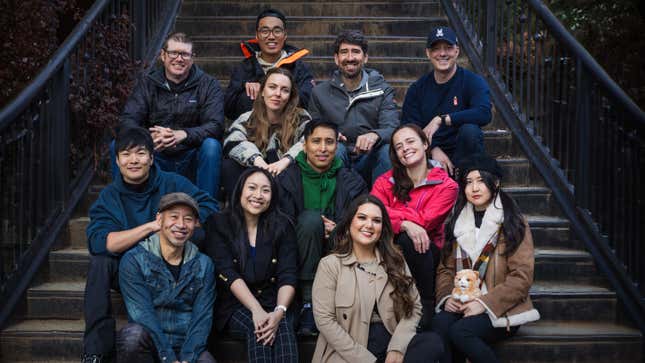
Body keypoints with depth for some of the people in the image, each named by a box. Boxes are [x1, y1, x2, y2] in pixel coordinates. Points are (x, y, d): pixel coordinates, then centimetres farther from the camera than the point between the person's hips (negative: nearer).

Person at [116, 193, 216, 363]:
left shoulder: (203, 265, 8)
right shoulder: (134, 260, -2)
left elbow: (202, 317, 0)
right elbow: (142, 314, -12)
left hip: (187, 346, 0)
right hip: (148, 344, 0)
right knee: (133, 333, -32)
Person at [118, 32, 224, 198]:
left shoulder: (208, 84, 2)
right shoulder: (147, 82, 7)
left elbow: (215, 125, -12)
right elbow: (128, 120, -4)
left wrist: (183, 134, -32)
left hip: (191, 160, -1)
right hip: (155, 157, 1)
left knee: (211, 145, -32)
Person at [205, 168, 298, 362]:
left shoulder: (282, 226, 6)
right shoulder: (219, 224, 2)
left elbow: (288, 276, -3)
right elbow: (227, 273, -9)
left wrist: (280, 311, -22)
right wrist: (255, 310, -23)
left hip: (273, 303, 2)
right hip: (234, 306, -1)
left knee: (284, 328, -30)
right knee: (257, 329, -32)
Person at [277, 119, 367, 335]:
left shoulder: (353, 182, 9)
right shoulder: (287, 180, 4)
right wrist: (316, 227, -19)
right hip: (300, 263, -1)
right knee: (310, 218, -29)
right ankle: (308, 303, -24)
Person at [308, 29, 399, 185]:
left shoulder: (382, 90, 7)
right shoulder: (320, 92, 9)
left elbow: (392, 129, -8)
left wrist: (375, 135, -33)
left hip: (370, 161, 0)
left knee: (388, 148, -30)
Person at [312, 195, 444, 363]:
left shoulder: (395, 261, 14)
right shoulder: (330, 264, 1)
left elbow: (414, 307, 7)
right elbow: (325, 319, -6)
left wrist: (397, 348, -10)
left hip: (391, 345, 5)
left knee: (433, 342, -23)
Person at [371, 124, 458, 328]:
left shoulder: (446, 186, 0)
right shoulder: (385, 182, 7)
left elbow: (423, 221, -15)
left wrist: (388, 212, -15)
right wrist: (405, 224, -28)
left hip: (424, 251, -1)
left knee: (408, 240, -34)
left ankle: (425, 305, -17)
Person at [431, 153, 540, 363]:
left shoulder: (514, 224, -1)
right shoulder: (457, 224, 15)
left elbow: (522, 277, -8)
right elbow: (445, 269, 13)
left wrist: (485, 303, -16)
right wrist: (446, 296, -7)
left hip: (501, 310, -4)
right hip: (461, 306, 4)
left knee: (460, 331, -30)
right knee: (439, 323, -29)